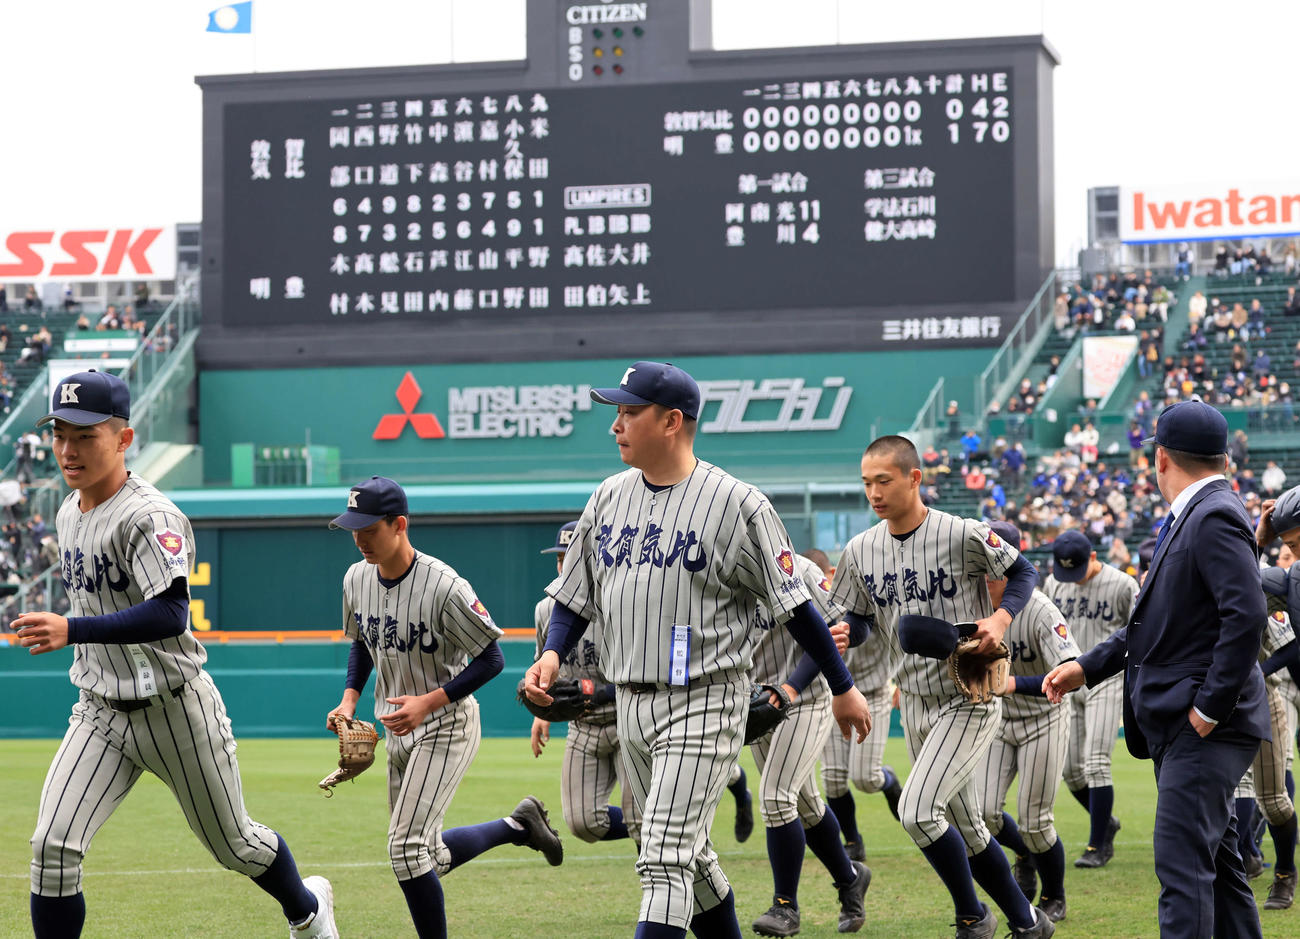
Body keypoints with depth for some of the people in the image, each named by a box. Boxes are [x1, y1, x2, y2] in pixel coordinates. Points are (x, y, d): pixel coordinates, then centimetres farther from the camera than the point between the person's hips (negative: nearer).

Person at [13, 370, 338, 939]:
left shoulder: (150, 517, -21)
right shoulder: (68, 514, 6)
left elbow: (171, 614, -33)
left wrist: (72, 630, -42)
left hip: (174, 710, -6)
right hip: (99, 713, 6)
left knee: (233, 844, 12)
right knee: (53, 848, -12)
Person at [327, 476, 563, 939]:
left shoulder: (444, 586, -23)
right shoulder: (357, 578, -1)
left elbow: (492, 659, -17)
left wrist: (430, 701, -26)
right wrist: (349, 697, 2)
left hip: (446, 727, -8)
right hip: (399, 732, 8)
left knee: (407, 847, -16)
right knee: (430, 859, 14)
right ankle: (518, 825, 33)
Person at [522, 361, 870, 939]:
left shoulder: (736, 505, -10)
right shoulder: (609, 497, 8)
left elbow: (794, 604, -6)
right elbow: (575, 596, 14)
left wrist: (843, 688, -1)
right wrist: (553, 654, -5)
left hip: (704, 702, -7)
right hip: (631, 704, 7)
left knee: (665, 860, -14)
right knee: (689, 856, 16)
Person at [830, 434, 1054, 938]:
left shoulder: (963, 534, -15)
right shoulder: (861, 550, 1)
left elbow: (1023, 572, -2)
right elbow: (860, 618, 12)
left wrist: (999, 619, -19)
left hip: (971, 697, -6)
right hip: (915, 703, 7)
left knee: (917, 810, -20)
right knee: (966, 829, 12)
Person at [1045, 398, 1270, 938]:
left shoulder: (1215, 518, -15)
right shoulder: (1190, 517, 17)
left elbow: (1247, 615, -26)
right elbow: (1157, 621, 23)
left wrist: (1210, 706, -21)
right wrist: (1086, 668, 15)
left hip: (1206, 730, -11)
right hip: (1180, 728, 11)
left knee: (1183, 864, -15)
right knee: (1218, 864, 16)